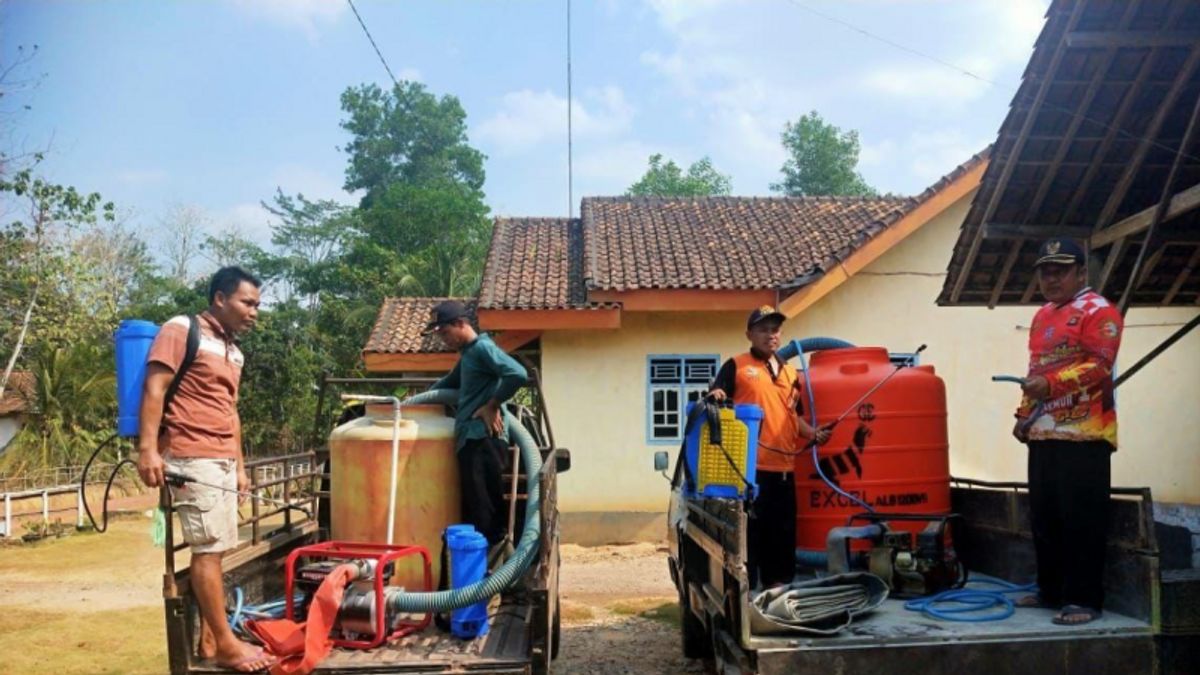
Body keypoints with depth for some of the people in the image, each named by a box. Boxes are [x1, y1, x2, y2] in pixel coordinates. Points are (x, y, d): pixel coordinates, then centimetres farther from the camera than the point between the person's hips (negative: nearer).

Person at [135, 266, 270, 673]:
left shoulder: (233, 351, 20)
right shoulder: (182, 331, -4)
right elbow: (154, 388, -12)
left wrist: (239, 465, 22)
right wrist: (148, 448, -21)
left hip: (222, 461, 8)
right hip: (192, 458, -8)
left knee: (215, 549, 8)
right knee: (208, 549, -7)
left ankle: (209, 638, 14)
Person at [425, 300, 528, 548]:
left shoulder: (482, 347, -9)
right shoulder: (468, 353, 22)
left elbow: (517, 374, -25)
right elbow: (448, 385, 39)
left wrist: (491, 405, -15)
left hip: (483, 440, -10)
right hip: (471, 440, 10)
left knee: (483, 512, -9)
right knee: (476, 510, 10)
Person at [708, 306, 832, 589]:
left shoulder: (789, 371, 18)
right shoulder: (736, 365, 2)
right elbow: (714, 400, -5)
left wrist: (812, 432, 5)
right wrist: (716, 396, -27)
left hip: (783, 466, 6)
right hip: (749, 465, -6)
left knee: (782, 531, 11)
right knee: (749, 529, -2)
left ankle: (776, 584, 23)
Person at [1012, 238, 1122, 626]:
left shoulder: (1098, 311, -5)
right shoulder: (1042, 316, 21)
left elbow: (1098, 365, -18)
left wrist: (1052, 384, -30)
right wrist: (1025, 414, 19)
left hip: (1083, 433, -9)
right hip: (1044, 433, 9)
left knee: (1081, 519, -6)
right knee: (1044, 517, 13)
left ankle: (1085, 599, 2)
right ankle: (1051, 591, 23)